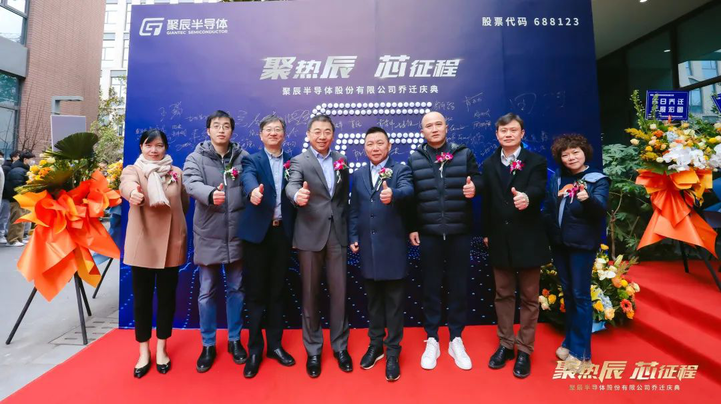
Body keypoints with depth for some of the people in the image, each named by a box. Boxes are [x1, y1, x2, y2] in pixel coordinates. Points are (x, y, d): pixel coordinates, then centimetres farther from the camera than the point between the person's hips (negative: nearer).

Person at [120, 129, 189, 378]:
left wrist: (176, 225, 1)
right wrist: (133, 193, -47)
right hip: (142, 244, -1)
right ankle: (144, 352, 26)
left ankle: (161, 349, 28)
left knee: (167, 297, 10)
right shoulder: (132, 170, -1)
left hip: (171, 245, 1)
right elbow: (126, 184, -25)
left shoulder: (177, 173, 4)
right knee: (142, 298, 8)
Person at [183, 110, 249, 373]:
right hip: (208, 236, 0)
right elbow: (192, 184, -18)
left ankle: (235, 340, 31)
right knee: (207, 292, 10)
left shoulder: (243, 157, 3)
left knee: (236, 289, 13)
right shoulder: (195, 158, -1)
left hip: (237, 235, 1)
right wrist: (211, 193, -38)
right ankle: (208, 345, 29)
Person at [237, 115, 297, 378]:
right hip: (258, 232, -2)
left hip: (283, 232, 2)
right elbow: (248, 178, -20)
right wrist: (254, 191, -41)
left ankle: (275, 344, 27)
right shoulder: (252, 160, 3)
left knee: (277, 290, 12)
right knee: (256, 291, 6)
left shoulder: (292, 161, 11)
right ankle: (255, 349, 21)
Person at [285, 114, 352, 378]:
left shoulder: (341, 161, 11)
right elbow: (291, 186, -20)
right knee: (310, 293, 8)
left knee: (339, 292, 8)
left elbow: (344, 197, 13)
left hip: (337, 234, 3)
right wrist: (297, 195, -43)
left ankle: (340, 346, 26)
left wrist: (349, 229, 9)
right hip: (310, 235, -2)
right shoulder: (299, 161, 0)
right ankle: (313, 350, 25)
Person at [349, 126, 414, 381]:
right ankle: (375, 344, 34)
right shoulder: (358, 175, 10)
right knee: (373, 300, 17)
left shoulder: (400, 170, -3)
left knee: (394, 302, 7)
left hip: (393, 247, -4)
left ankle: (392, 352, 21)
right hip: (367, 247, 4)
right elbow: (354, 210, 12)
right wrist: (353, 237, 5)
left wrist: (392, 195, -45)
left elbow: (407, 191, -24)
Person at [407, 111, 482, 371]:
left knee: (458, 287, 10)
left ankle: (456, 340, 28)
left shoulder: (464, 154, 4)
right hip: (429, 234, 0)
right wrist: (412, 228, 0)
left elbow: (478, 180, 6)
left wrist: (474, 187, -18)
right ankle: (432, 341, 26)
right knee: (431, 287, 10)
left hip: (459, 232, 1)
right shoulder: (414, 159, 4)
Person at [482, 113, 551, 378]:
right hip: (500, 239, 3)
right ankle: (505, 344, 29)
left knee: (528, 297, 9)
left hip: (527, 239, -3)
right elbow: (486, 201, 8)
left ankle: (524, 350, 24)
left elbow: (538, 190, -20)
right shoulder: (488, 165, 7)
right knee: (503, 295, 13)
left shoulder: (536, 162, -3)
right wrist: (486, 232, 9)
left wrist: (526, 198, -43)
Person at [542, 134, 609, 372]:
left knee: (580, 295, 1)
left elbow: (601, 209, -21)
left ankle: (581, 352, 13)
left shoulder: (597, 180, -6)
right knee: (567, 293, 15)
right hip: (559, 243, 5)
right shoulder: (557, 179, 7)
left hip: (582, 244, -5)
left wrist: (588, 199, -41)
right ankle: (570, 341, 29)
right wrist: (548, 235, 4)